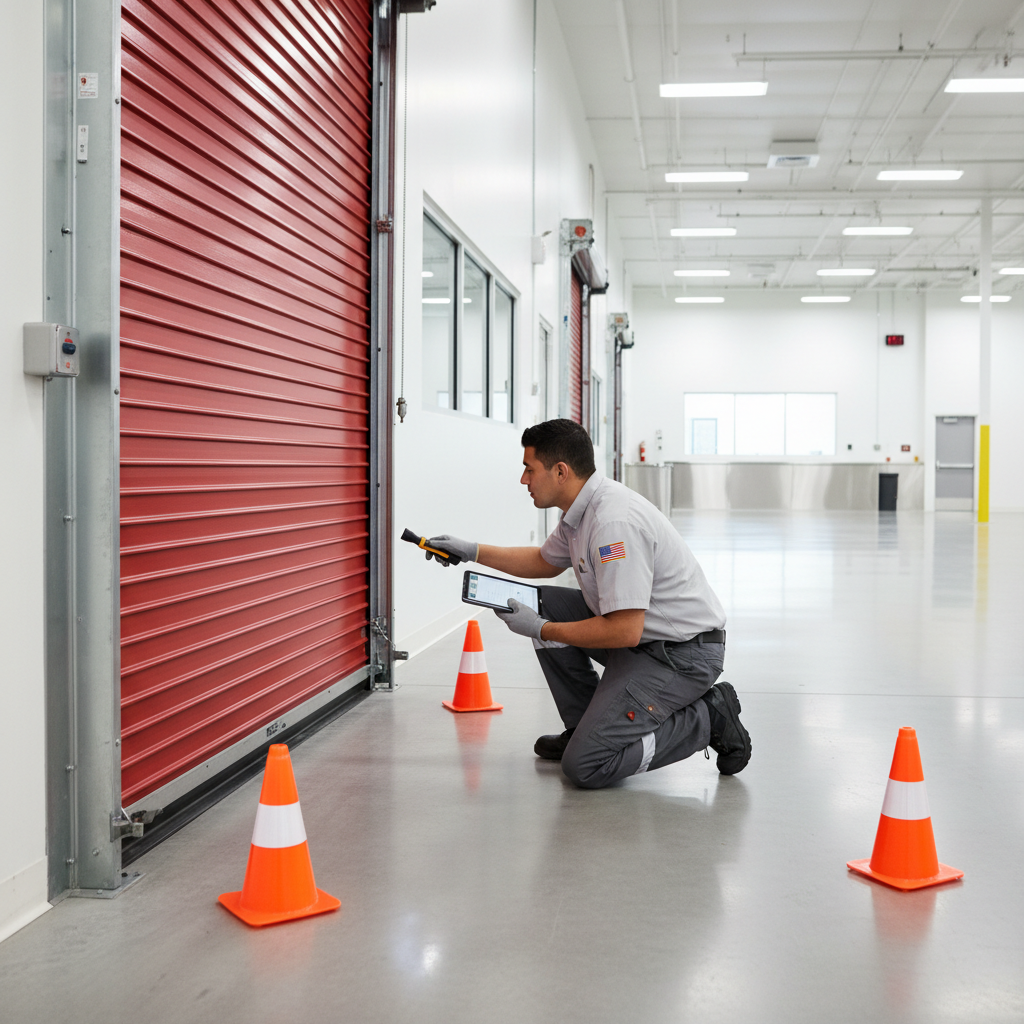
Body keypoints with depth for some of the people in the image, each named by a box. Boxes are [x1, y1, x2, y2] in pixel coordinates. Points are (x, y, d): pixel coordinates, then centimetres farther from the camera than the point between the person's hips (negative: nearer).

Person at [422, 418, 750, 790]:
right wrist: (473, 551, 21)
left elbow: (625, 631, -29)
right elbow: (546, 562, 27)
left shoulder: (615, 523, -26)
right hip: (643, 634, 10)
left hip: (684, 653, -10)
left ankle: (707, 718, 0)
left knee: (585, 765, -15)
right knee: (543, 604, 11)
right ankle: (586, 727, 17)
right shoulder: (581, 510, 6)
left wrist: (540, 631, -17)